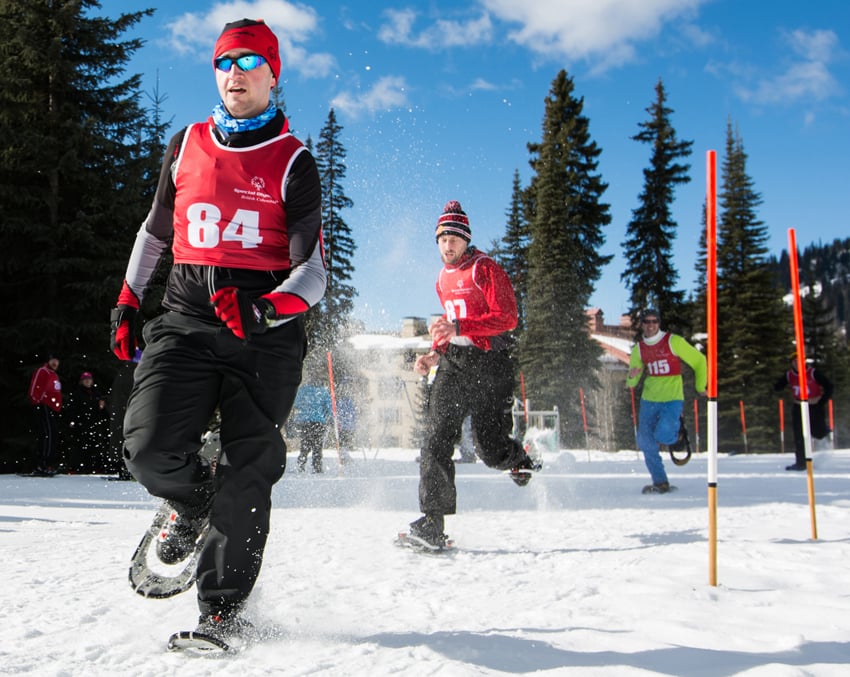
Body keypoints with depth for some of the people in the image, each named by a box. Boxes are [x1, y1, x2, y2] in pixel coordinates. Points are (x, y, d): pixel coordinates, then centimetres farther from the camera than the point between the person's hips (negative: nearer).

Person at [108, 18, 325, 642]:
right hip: (187, 316, 3)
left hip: (266, 332, -2)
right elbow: (156, 227, 27)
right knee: (151, 448, -15)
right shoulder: (186, 145, 12)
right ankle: (194, 503, 20)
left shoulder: (293, 162, 1)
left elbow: (313, 272, -6)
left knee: (247, 475, -4)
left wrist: (264, 309, -25)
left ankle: (224, 608, 11)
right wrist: (127, 301, 22)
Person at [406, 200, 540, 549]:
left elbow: (507, 318, -15)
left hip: (489, 363, -5)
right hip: (453, 363, 6)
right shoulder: (443, 279, 19)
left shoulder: (485, 270, -4)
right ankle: (432, 522, -14)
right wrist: (435, 354, 13)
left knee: (492, 450, -1)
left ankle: (520, 459, 37)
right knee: (436, 437, -13)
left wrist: (458, 326, -25)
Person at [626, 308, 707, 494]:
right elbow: (631, 383, 12)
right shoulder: (638, 349, 6)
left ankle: (677, 432, 14)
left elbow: (699, 361, 1)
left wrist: (700, 387, 6)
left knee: (663, 435, -24)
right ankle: (661, 483, 16)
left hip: (672, 399, -5)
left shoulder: (673, 341, -8)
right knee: (646, 443, 0)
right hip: (649, 400, 5)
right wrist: (632, 377, -12)